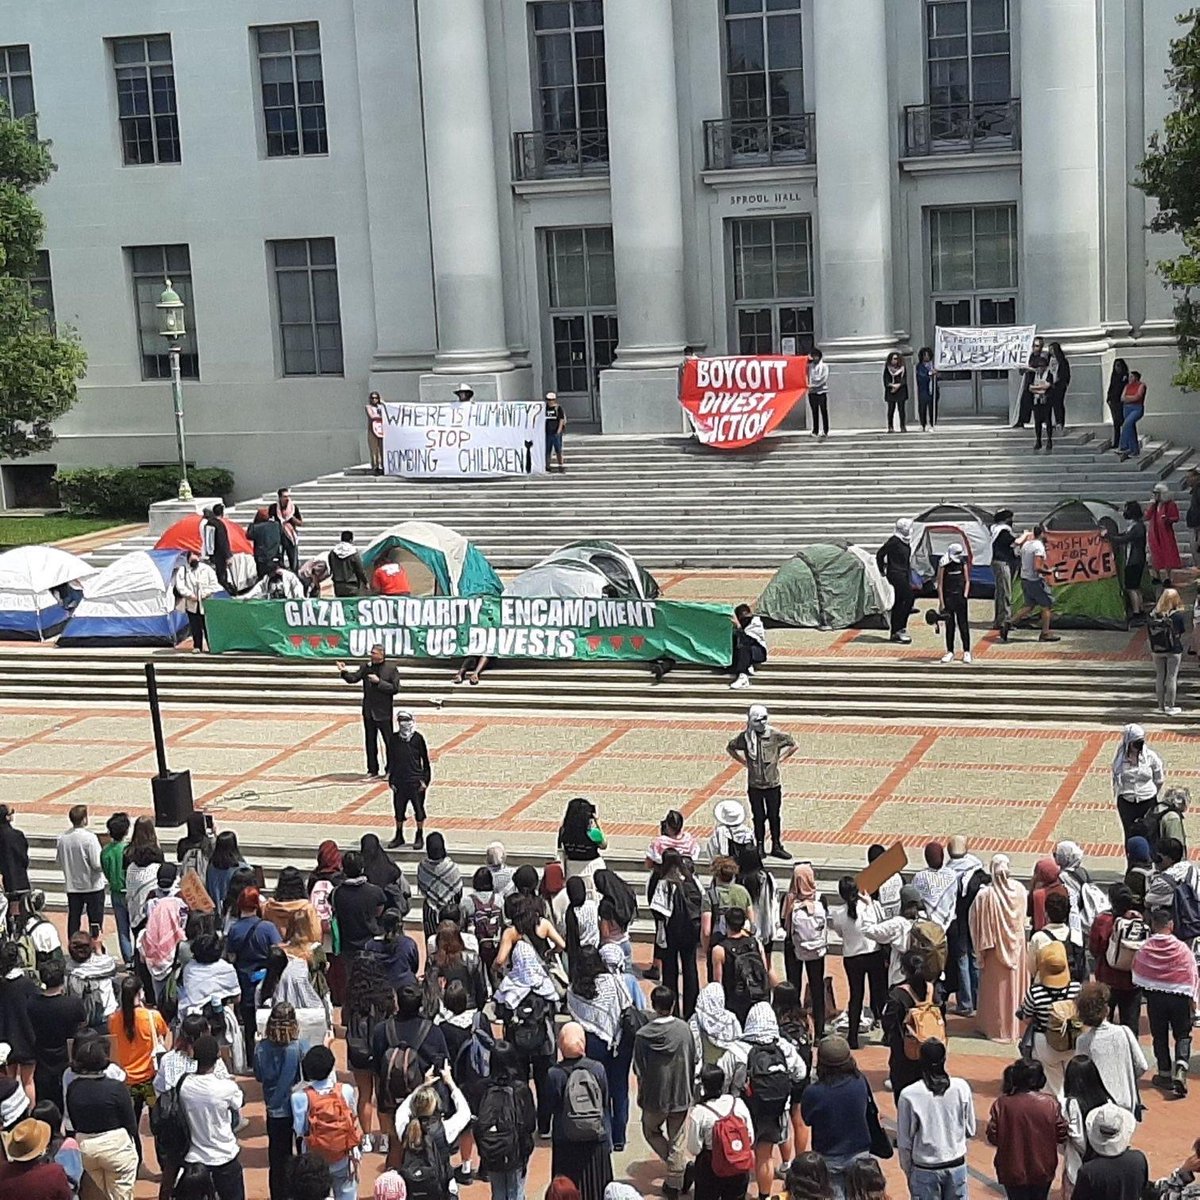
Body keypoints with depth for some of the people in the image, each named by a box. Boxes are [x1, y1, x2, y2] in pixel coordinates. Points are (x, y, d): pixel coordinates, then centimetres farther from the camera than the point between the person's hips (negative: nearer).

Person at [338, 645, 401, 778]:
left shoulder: (391, 668, -7)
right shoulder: (366, 667, 4)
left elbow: (395, 688, -13)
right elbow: (353, 678, -4)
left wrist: (379, 681, -20)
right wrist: (344, 672, -23)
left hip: (383, 712, -4)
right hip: (368, 712, 4)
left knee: (389, 742, 4)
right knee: (370, 742, 11)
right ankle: (373, 771, 21)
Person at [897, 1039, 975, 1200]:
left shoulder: (909, 1096, -17)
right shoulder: (962, 1087, -10)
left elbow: (904, 1142, -7)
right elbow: (970, 1131, 2)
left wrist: (908, 1171, 7)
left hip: (925, 1170, -2)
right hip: (957, 1165, 2)